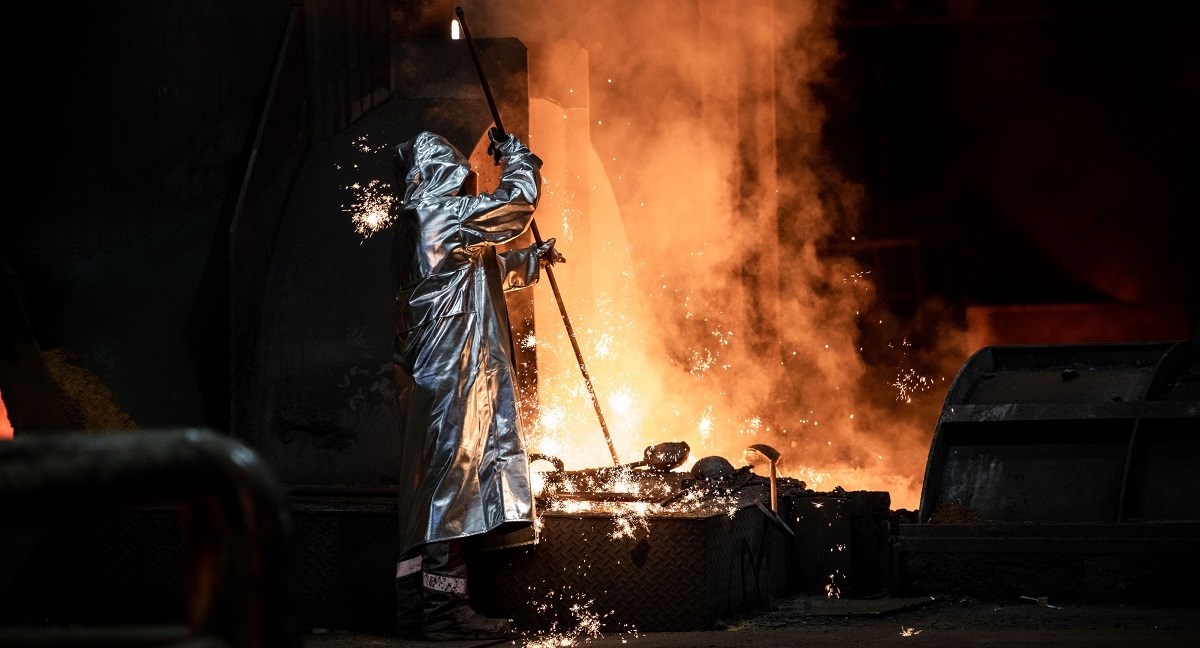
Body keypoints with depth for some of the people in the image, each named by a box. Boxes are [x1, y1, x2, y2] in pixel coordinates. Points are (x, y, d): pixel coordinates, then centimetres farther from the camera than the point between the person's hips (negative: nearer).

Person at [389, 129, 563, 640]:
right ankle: (443, 609, -10)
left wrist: (531, 260, 44)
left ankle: (416, 606, 12)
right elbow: (520, 200, -6)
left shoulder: (414, 222, 19)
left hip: (426, 370, 10)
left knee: (427, 487, 10)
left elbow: (483, 273, 34)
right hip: (453, 372, -10)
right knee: (451, 481, -9)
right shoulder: (444, 214, -11)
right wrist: (514, 153, 12)